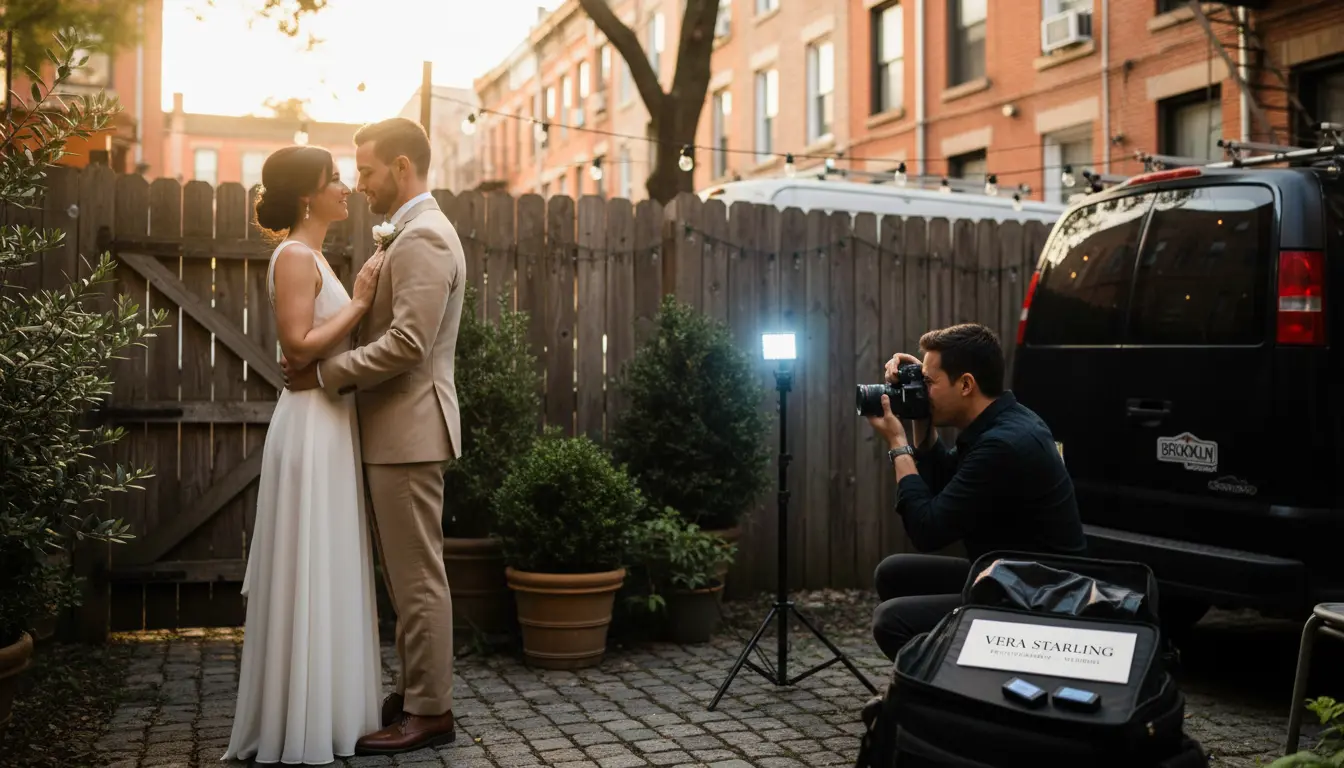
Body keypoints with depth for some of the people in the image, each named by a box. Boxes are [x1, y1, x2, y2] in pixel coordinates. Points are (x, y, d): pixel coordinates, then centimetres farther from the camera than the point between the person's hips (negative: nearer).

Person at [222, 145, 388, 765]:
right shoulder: (295, 256, -11)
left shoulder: (311, 257, 18)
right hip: (312, 426, -10)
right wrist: (358, 303, -14)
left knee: (328, 574, 13)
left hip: (331, 423, 10)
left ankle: (323, 711, 23)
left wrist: (361, 300, 9)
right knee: (309, 575, -4)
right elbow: (298, 345, -20)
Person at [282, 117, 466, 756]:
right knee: (408, 574, 15)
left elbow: (408, 343, -23)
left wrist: (325, 372, -15)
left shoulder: (423, 237, -15)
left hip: (409, 430, -10)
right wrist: (327, 360, 5)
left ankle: (430, 712, 6)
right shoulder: (413, 234, 17)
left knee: (418, 575, -3)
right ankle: (415, 692, 25)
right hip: (397, 430, 10)